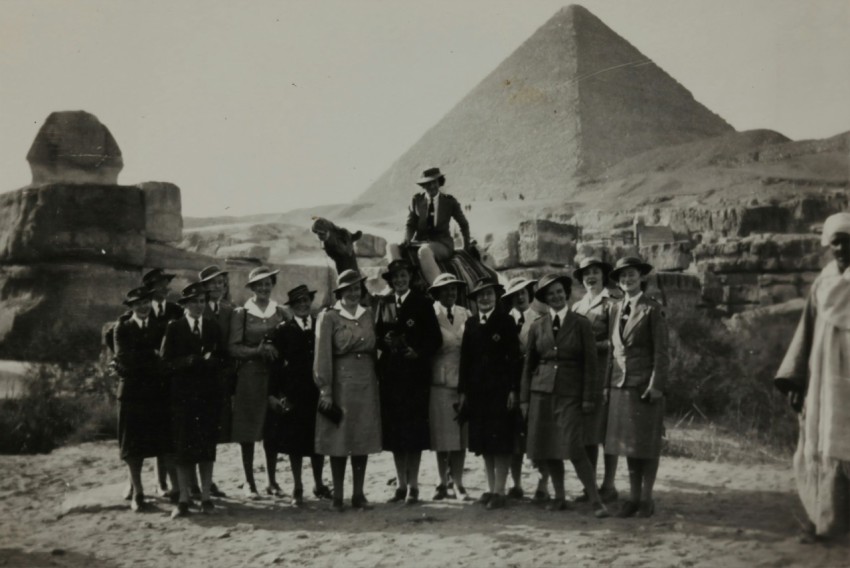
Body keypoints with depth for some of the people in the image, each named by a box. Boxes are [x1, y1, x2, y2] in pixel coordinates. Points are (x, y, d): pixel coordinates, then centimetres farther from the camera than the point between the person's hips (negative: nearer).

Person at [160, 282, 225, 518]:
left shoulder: (212, 326, 10)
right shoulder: (174, 328, 2)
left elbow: (221, 357, 6)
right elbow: (168, 361, -5)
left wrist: (210, 361, -15)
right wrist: (194, 360, -15)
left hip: (209, 393, 2)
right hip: (183, 393, -2)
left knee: (207, 445, 5)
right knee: (183, 447, 0)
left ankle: (206, 496, 12)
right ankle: (183, 499, 6)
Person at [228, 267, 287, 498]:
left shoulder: (280, 312, 8)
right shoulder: (240, 314, -2)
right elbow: (233, 348, -7)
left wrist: (274, 351, -5)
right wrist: (257, 351, -19)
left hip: (275, 375, 3)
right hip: (249, 375, -3)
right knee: (248, 430, 1)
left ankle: (272, 481, 16)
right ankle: (249, 482, 12)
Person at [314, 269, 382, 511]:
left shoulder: (368, 314, 10)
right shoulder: (329, 317, -5)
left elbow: (373, 349, 12)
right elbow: (323, 355, -8)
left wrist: (375, 379, 5)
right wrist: (325, 390, -12)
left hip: (366, 384, 4)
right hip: (341, 382, -4)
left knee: (364, 439, 6)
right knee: (339, 439, 1)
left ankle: (358, 494, 14)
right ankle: (337, 496, 10)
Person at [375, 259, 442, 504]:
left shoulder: (422, 303, 1)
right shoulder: (384, 303, 12)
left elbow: (435, 339, -2)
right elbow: (376, 334, 14)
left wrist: (419, 352, -17)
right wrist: (385, 340, -7)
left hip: (415, 373, -4)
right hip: (390, 374, 4)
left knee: (414, 429, -2)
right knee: (394, 430, 5)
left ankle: (413, 486, 5)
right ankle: (401, 485, 15)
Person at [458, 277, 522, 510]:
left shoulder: (506, 321, -2)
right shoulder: (471, 324, 11)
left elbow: (514, 357, -5)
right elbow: (465, 359, 11)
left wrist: (513, 389, -11)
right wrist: (463, 390, 7)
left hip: (500, 388, -4)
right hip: (478, 390, 5)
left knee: (501, 441, -3)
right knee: (483, 441, 7)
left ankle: (499, 490, 1)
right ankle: (491, 488, 15)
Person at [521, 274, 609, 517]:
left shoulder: (581, 324, 1)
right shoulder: (537, 327, 9)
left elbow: (590, 363, 0)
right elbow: (529, 364, 14)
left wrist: (589, 398, -5)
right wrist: (525, 399, 11)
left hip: (569, 393, -4)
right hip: (541, 392, 4)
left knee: (573, 449, -13)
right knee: (546, 448, 4)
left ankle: (596, 501, -4)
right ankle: (559, 497, 20)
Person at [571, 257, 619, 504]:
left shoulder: (610, 305, -2)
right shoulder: (576, 307, 17)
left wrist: (592, 345, -16)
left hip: (603, 371, -6)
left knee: (606, 431, -3)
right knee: (585, 431, 7)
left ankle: (608, 486, 4)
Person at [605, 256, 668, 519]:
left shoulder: (652, 309, -4)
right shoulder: (616, 310, 12)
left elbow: (661, 350, -7)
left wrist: (656, 384, -14)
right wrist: (608, 383, 12)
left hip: (645, 384, -5)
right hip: (621, 384, 5)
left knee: (647, 442, 1)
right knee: (627, 442, 8)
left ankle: (646, 498, 8)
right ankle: (633, 497, 15)